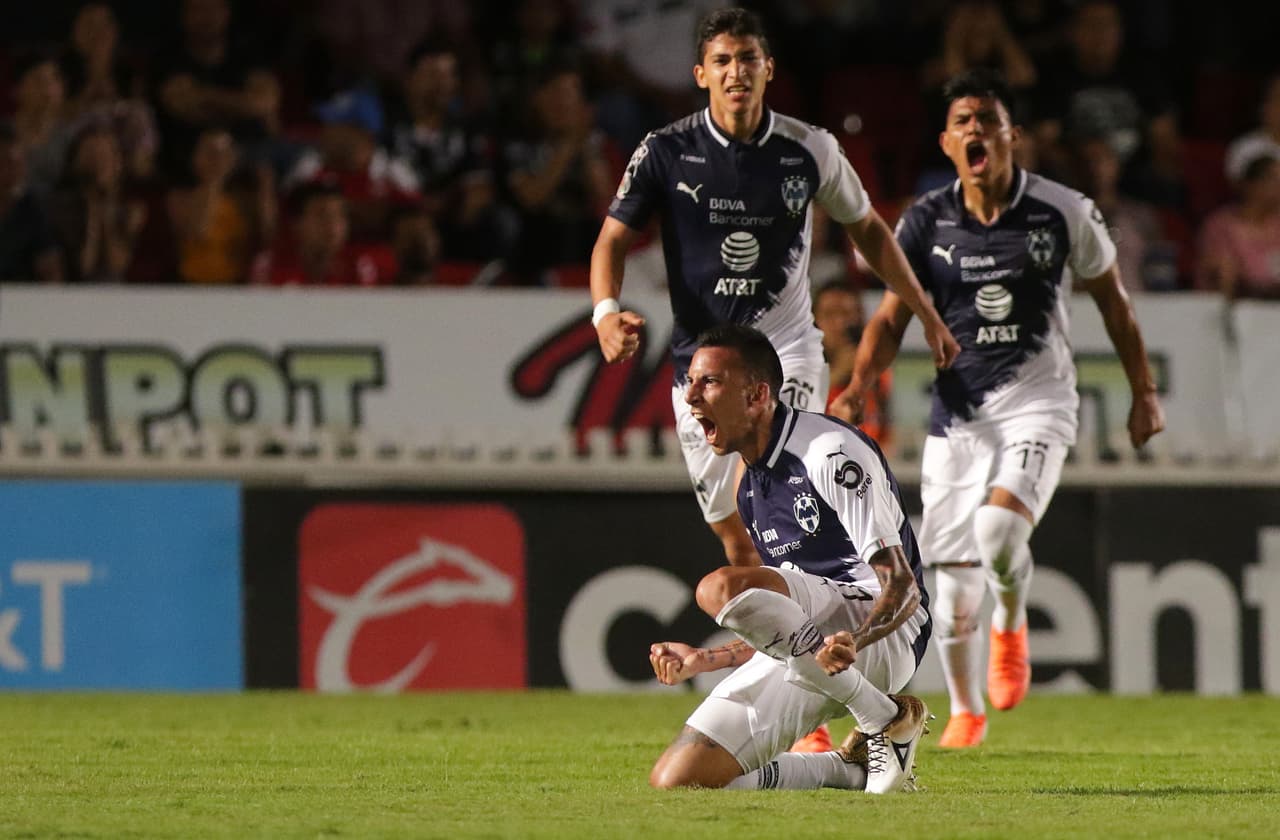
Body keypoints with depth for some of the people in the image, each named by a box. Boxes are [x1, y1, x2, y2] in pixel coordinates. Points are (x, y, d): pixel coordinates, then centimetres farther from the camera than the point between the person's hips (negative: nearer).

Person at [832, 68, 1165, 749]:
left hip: (1038, 402, -2)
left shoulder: (1063, 213, -4)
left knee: (999, 527, -27)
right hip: (956, 411, 2)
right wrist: (858, 387, -16)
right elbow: (891, 317, 2)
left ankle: (1011, 625, 6)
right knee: (954, 574, -1)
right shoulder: (926, 222, -1)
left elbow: (1111, 299, 9)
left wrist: (1143, 393, 11)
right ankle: (964, 711, 22)